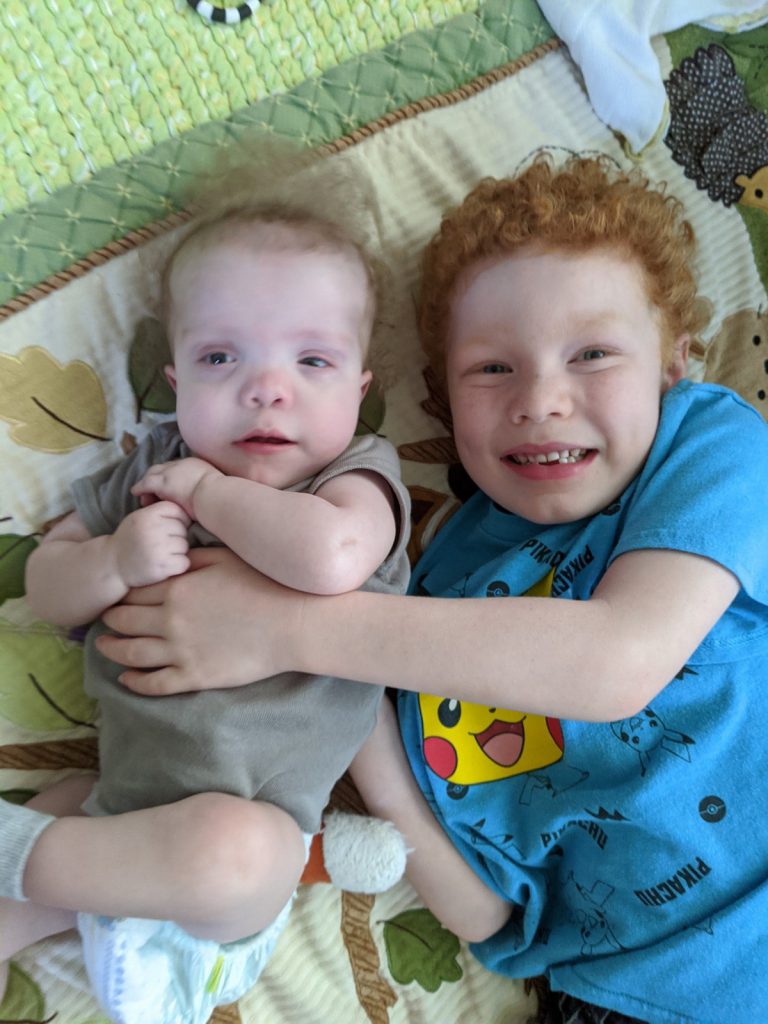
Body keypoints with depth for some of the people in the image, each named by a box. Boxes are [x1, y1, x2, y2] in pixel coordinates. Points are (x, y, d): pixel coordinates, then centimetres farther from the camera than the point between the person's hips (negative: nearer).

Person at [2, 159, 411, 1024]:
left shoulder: (360, 470, -10)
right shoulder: (155, 465, 5)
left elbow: (330, 557, -35)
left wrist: (209, 490, -19)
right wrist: (118, 562, -15)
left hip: (253, 812, -5)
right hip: (122, 779, 5)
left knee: (228, 849, -34)